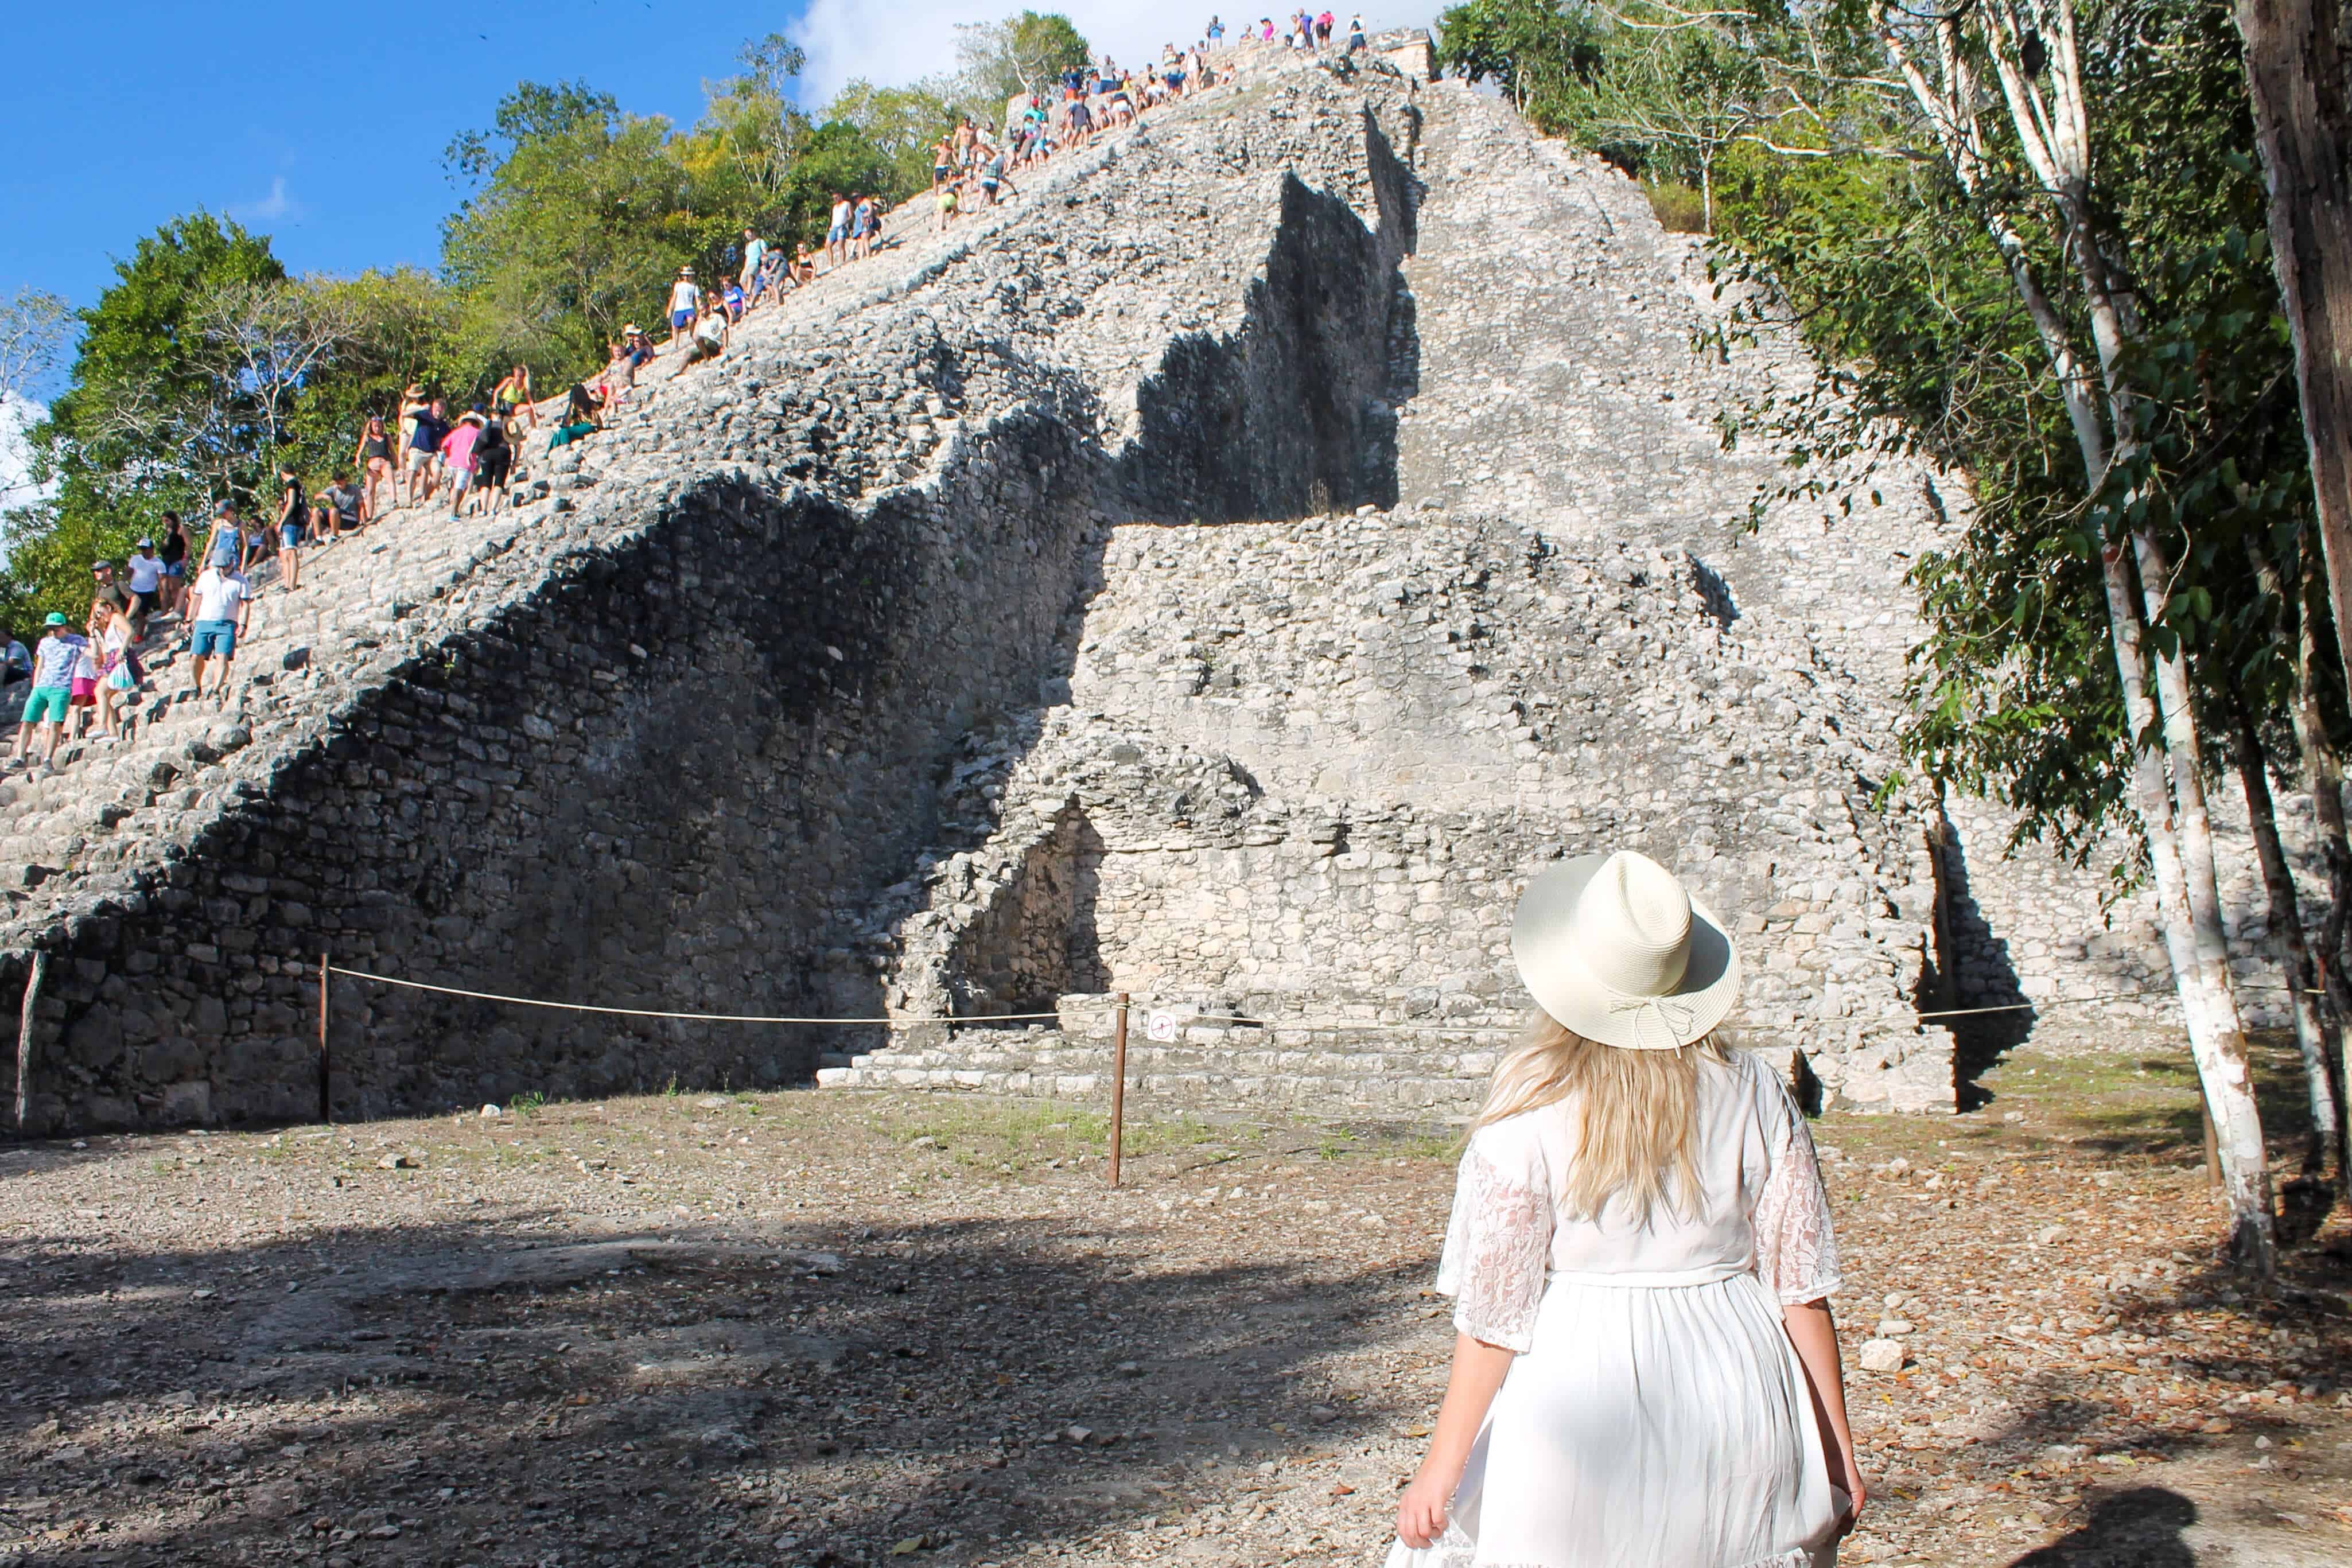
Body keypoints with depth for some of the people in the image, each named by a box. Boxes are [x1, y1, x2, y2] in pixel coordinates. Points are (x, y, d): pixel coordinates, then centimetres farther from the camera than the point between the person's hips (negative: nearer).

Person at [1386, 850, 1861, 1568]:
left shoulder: (1530, 1113, -11)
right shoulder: (1753, 1092, -3)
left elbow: (1493, 1316, -10)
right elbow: (1802, 1286, 1)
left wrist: (1443, 1468, 0)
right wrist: (1838, 1445, 12)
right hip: (1736, 1408, 4)